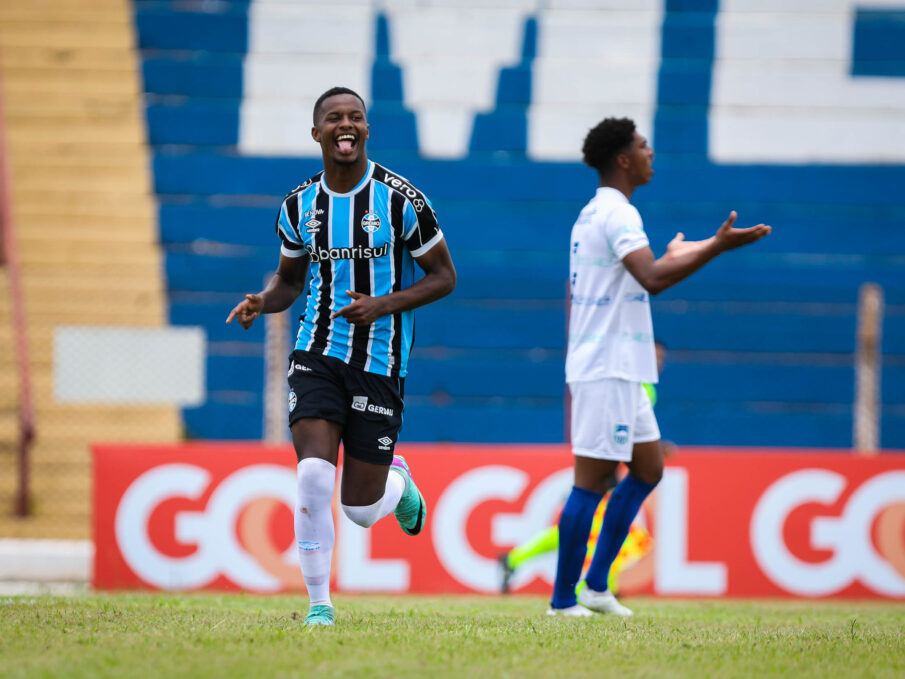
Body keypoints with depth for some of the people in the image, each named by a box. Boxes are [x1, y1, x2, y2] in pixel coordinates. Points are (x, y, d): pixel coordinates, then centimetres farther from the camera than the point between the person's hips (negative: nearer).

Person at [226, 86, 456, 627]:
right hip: (318, 355, 2)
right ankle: (319, 604, -6)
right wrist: (263, 302, -5)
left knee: (361, 510, 2)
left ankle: (398, 482, 40)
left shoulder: (400, 199, -7)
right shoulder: (299, 206, 3)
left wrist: (384, 305, -17)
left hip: (380, 363, -2)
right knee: (314, 477, -18)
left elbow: (444, 276, -1)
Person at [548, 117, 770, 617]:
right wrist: (717, 247, -27)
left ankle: (596, 584, 15)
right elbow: (652, 279, -29)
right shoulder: (617, 213, -15)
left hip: (620, 370, 11)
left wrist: (671, 256, 40)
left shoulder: (595, 213, 17)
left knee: (648, 468, 15)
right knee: (593, 479, -7)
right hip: (606, 370, -11)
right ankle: (563, 599, -4)